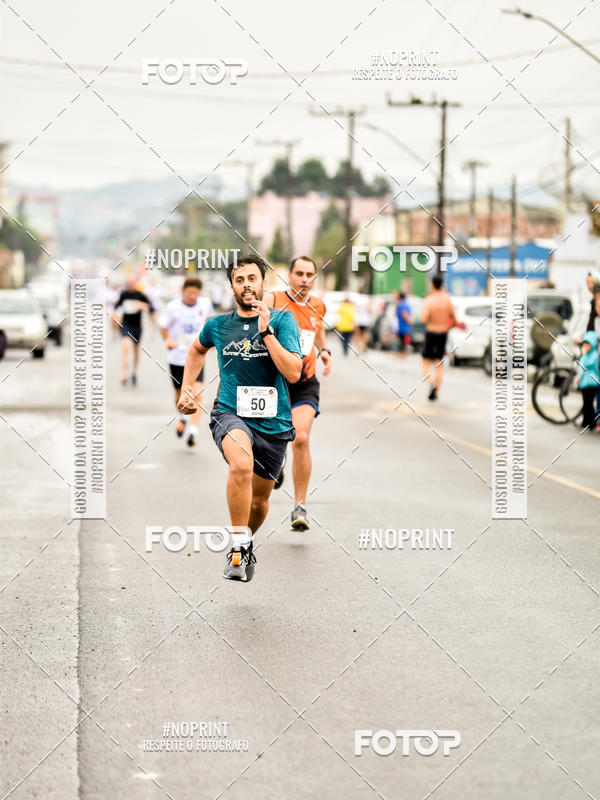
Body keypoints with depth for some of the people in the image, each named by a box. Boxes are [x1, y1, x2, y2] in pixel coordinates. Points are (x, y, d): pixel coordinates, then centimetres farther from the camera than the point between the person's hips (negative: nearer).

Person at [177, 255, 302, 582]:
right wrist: (186, 389, 21)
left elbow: (294, 373, -16)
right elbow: (197, 350, 28)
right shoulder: (218, 325, 4)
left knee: (259, 501, 13)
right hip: (230, 414, -1)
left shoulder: (282, 320, -4)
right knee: (242, 464, -35)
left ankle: (244, 545, 46)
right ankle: (239, 547, -26)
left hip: (274, 423, 1)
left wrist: (266, 331, -19)